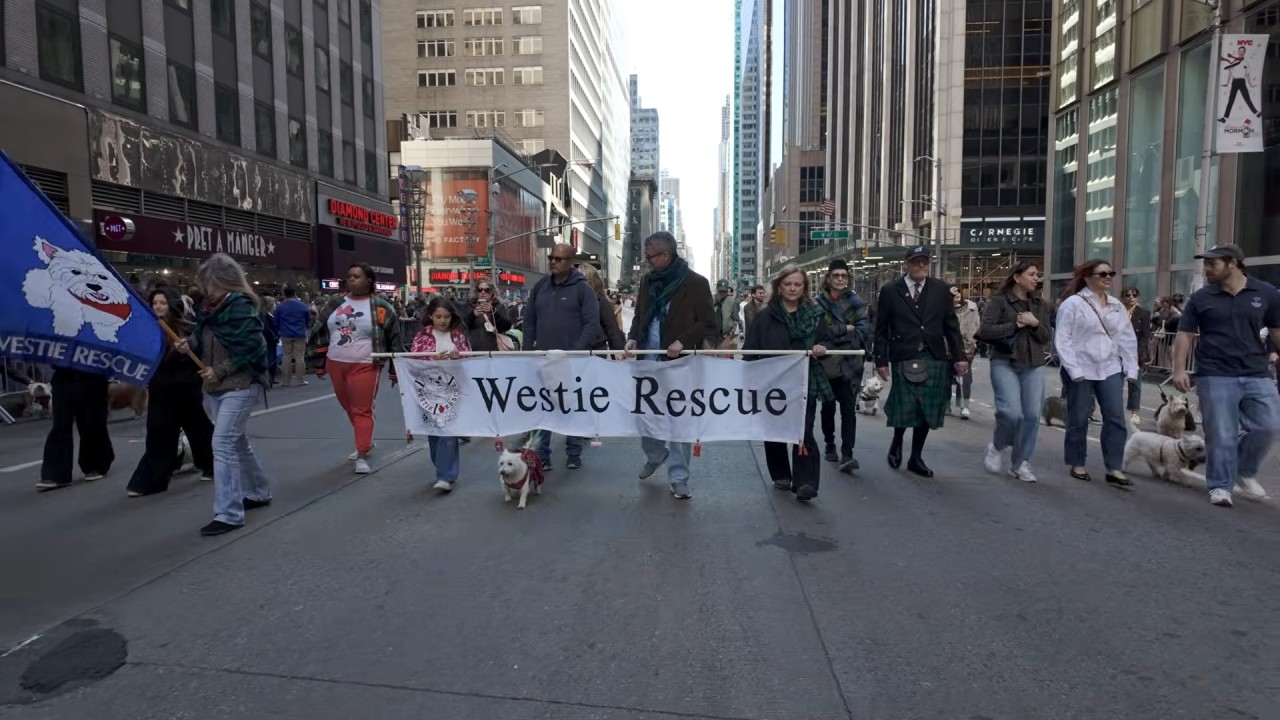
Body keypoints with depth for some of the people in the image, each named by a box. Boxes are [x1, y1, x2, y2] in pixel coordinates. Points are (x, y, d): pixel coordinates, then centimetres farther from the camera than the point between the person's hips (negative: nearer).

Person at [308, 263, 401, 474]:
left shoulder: (381, 307, -7)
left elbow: (394, 338, -4)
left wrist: (395, 369, -4)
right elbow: (320, 332, 13)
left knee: (362, 411, -5)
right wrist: (319, 362, 11)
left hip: (364, 366, -6)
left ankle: (362, 456, -1)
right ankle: (366, 442, 36)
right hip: (336, 365, 6)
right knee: (349, 408, 17)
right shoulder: (335, 303, 6)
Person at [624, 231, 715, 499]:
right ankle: (655, 455, 41)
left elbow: (708, 324, -7)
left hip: (680, 363, -5)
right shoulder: (647, 280, 9)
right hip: (648, 361, 5)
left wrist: (683, 341, -21)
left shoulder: (695, 283, -8)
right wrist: (633, 338, -1)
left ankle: (678, 478, 9)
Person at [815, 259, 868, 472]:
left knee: (848, 409, -8)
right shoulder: (819, 302, 1)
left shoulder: (855, 302, 1)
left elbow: (863, 329, -10)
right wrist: (846, 329, -14)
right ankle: (829, 445, 31)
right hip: (826, 363, 1)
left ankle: (847, 455, -10)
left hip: (849, 364, -1)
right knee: (828, 406, 15)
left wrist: (834, 333, -16)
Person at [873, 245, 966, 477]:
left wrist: (959, 356, 2)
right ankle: (896, 443, 25)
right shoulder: (890, 291, 2)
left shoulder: (941, 289, 8)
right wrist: (881, 360, -3)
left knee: (927, 411, 6)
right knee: (904, 409, -6)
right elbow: (881, 329, 2)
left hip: (935, 359, 3)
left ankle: (916, 457, 22)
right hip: (905, 359, -2)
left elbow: (951, 326, 9)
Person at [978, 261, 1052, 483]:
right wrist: (1016, 325, -12)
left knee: (1032, 415, 0)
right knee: (1012, 412, -16)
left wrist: (1035, 324, -10)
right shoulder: (999, 301, -3)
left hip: (1034, 366, 5)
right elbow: (984, 331, -14)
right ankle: (998, 447, 14)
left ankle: (1020, 463, 13)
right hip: (1004, 363, -5)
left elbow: (1047, 337, 9)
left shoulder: (1040, 305, 13)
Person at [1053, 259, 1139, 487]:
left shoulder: (1116, 305, 11)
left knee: (1116, 418, 0)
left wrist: (1131, 369, 4)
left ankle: (1114, 469, 6)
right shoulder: (1073, 303, -7)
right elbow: (1062, 340, -11)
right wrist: (1074, 370, -15)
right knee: (1078, 420, 5)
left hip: (1110, 370, 5)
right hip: (1081, 371, -5)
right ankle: (1077, 464, 20)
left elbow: (1128, 338, 12)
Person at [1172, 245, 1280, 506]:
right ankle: (1220, 485, 10)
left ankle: (1245, 471, 24)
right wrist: (1179, 369, -9)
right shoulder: (1201, 298, 2)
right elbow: (1185, 335, 2)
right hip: (1215, 377, -2)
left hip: (1256, 376, 2)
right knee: (1221, 435, -2)